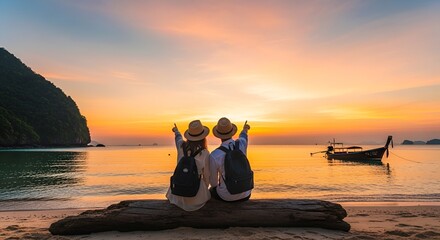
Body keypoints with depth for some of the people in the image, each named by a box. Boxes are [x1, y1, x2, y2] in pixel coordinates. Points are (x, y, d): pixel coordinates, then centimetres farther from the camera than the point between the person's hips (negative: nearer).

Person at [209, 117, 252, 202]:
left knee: (211, 191, 33)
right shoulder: (242, 144, -14)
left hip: (227, 196, -3)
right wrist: (245, 129, 40)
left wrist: (216, 186, 17)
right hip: (245, 195, 3)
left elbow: (213, 181, -8)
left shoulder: (214, 155, -24)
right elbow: (243, 136, 15)